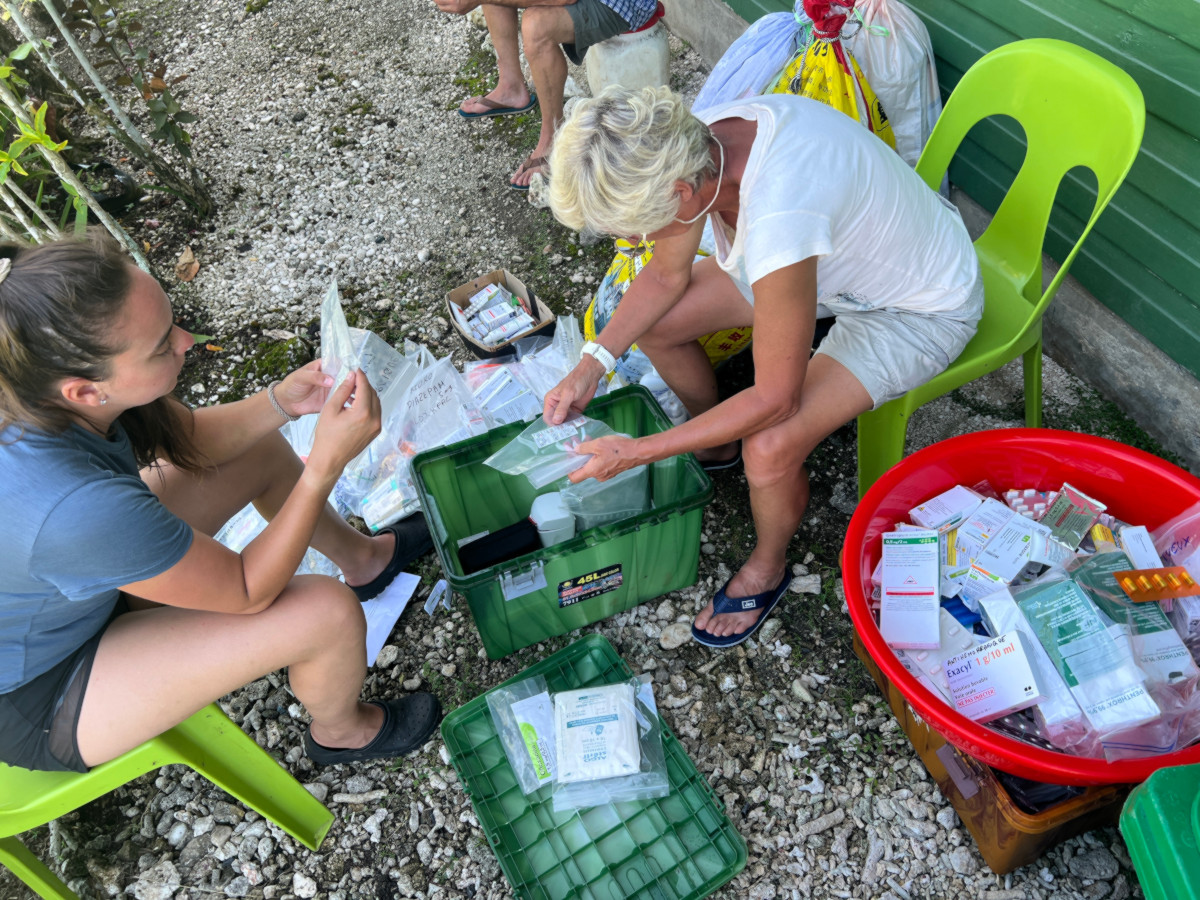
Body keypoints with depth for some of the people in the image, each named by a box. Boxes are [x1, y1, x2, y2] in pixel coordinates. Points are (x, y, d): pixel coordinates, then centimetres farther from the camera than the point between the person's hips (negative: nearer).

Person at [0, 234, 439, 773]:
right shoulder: (75, 508, -44)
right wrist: (327, 462, -34)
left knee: (263, 451, 9)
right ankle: (340, 732, 13)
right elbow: (248, 592, -29)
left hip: (80, 583, 8)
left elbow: (191, 440, -2)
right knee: (328, 611, -23)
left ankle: (362, 558, 35)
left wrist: (281, 402, -19)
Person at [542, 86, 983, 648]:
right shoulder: (694, 143, -19)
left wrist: (637, 453, -25)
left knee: (769, 447, -26)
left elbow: (775, 398, -32)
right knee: (653, 322, 0)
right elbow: (668, 274, -2)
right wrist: (593, 363, -11)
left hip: (919, 310, -7)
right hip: (832, 260, 7)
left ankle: (766, 569, 9)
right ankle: (714, 445, 29)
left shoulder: (777, 220, -43)